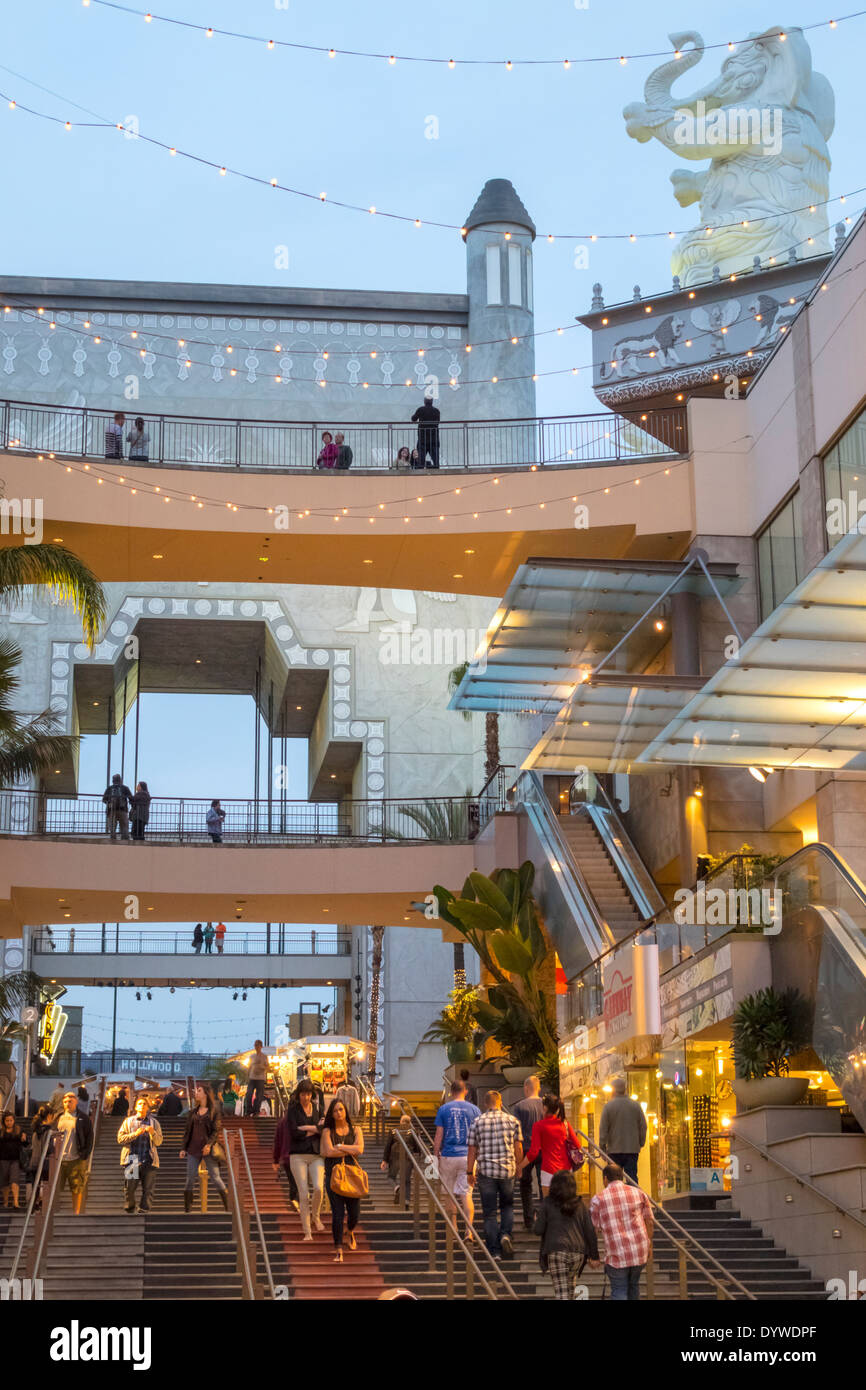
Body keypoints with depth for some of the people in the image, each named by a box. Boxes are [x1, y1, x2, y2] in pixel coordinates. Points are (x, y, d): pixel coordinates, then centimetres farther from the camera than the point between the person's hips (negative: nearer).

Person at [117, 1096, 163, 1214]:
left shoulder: (154, 1122, 15)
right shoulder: (128, 1121, 13)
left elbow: (159, 1142, 10)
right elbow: (120, 1138, 2)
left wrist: (153, 1133, -11)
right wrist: (135, 1134, -10)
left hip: (148, 1161, 1)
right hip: (131, 1159, -1)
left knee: (148, 1190, -5)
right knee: (129, 1189, -1)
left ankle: (144, 1212, 0)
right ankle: (130, 1211, 14)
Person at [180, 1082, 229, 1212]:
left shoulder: (214, 1111, -1)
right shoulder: (193, 1112, 14)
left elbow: (217, 1130, -7)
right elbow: (188, 1131, 16)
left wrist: (209, 1144, -20)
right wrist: (183, 1148, 9)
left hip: (208, 1149, -5)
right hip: (193, 1149, 5)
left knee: (215, 1177, -6)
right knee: (190, 1178, -1)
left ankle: (228, 1207, 0)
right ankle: (187, 1209, 3)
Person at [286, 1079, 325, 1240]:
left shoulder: (318, 1108, 10)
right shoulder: (292, 1110, 2)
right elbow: (294, 1133, -10)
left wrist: (306, 1128, -11)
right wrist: (317, 1129, -5)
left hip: (316, 1155, 2)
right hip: (298, 1155, -2)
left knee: (318, 1188, -18)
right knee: (303, 1194, -5)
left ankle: (315, 1216, 11)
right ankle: (307, 1232, 2)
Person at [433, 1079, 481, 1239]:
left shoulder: (443, 1109, 0)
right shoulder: (474, 1109, 1)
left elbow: (438, 1136, -1)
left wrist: (435, 1156, 5)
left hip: (448, 1156, 0)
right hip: (468, 1157, 0)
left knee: (449, 1193, 12)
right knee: (466, 1194, 0)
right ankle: (469, 1230, -11)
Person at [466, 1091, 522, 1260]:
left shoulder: (477, 1122, -2)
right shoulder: (512, 1120, 0)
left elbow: (472, 1150, -1)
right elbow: (518, 1147, 3)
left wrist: (470, 1172, 8)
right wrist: (518, 1166, 18)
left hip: (486, 1171, -1)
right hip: (507, 1170, 1)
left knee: (489, 1212, 5)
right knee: (507, 1205, 21)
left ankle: (494, 1251, 4)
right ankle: (505, 1234, -2)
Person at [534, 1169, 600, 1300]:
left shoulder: (548, 1203, 1)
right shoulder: (579, 1203, 9)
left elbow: (538, 1230, 1)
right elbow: (590, 1230, 7)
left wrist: (537, 1220, 24)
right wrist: (594, 1256, 12)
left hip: (557, 1251, -4)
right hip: (578, 1252, 4)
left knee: (561, 1294, -6)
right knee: (570, 1290, 20)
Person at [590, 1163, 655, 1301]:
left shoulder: (598, 1199, -3)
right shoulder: (638, 1193, 4)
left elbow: (594, 1228, 0)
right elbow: (649, 1221, 7)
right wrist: (649, 1244, 16)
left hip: (617, 1254, -3)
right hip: (640, 1251, 3)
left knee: (619, 1290, 4)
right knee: (633, 1285, 23)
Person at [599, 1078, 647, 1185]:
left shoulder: (609, 1106, -6)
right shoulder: (636, 1105, 1)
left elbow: (603, 1129, -4)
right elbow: (643, 1127, 5)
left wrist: (602, 1147, 4)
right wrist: (641, 1143, 16)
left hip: (614, 1149, -2)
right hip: (632, 1149, 2)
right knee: (632, 1177, 3)